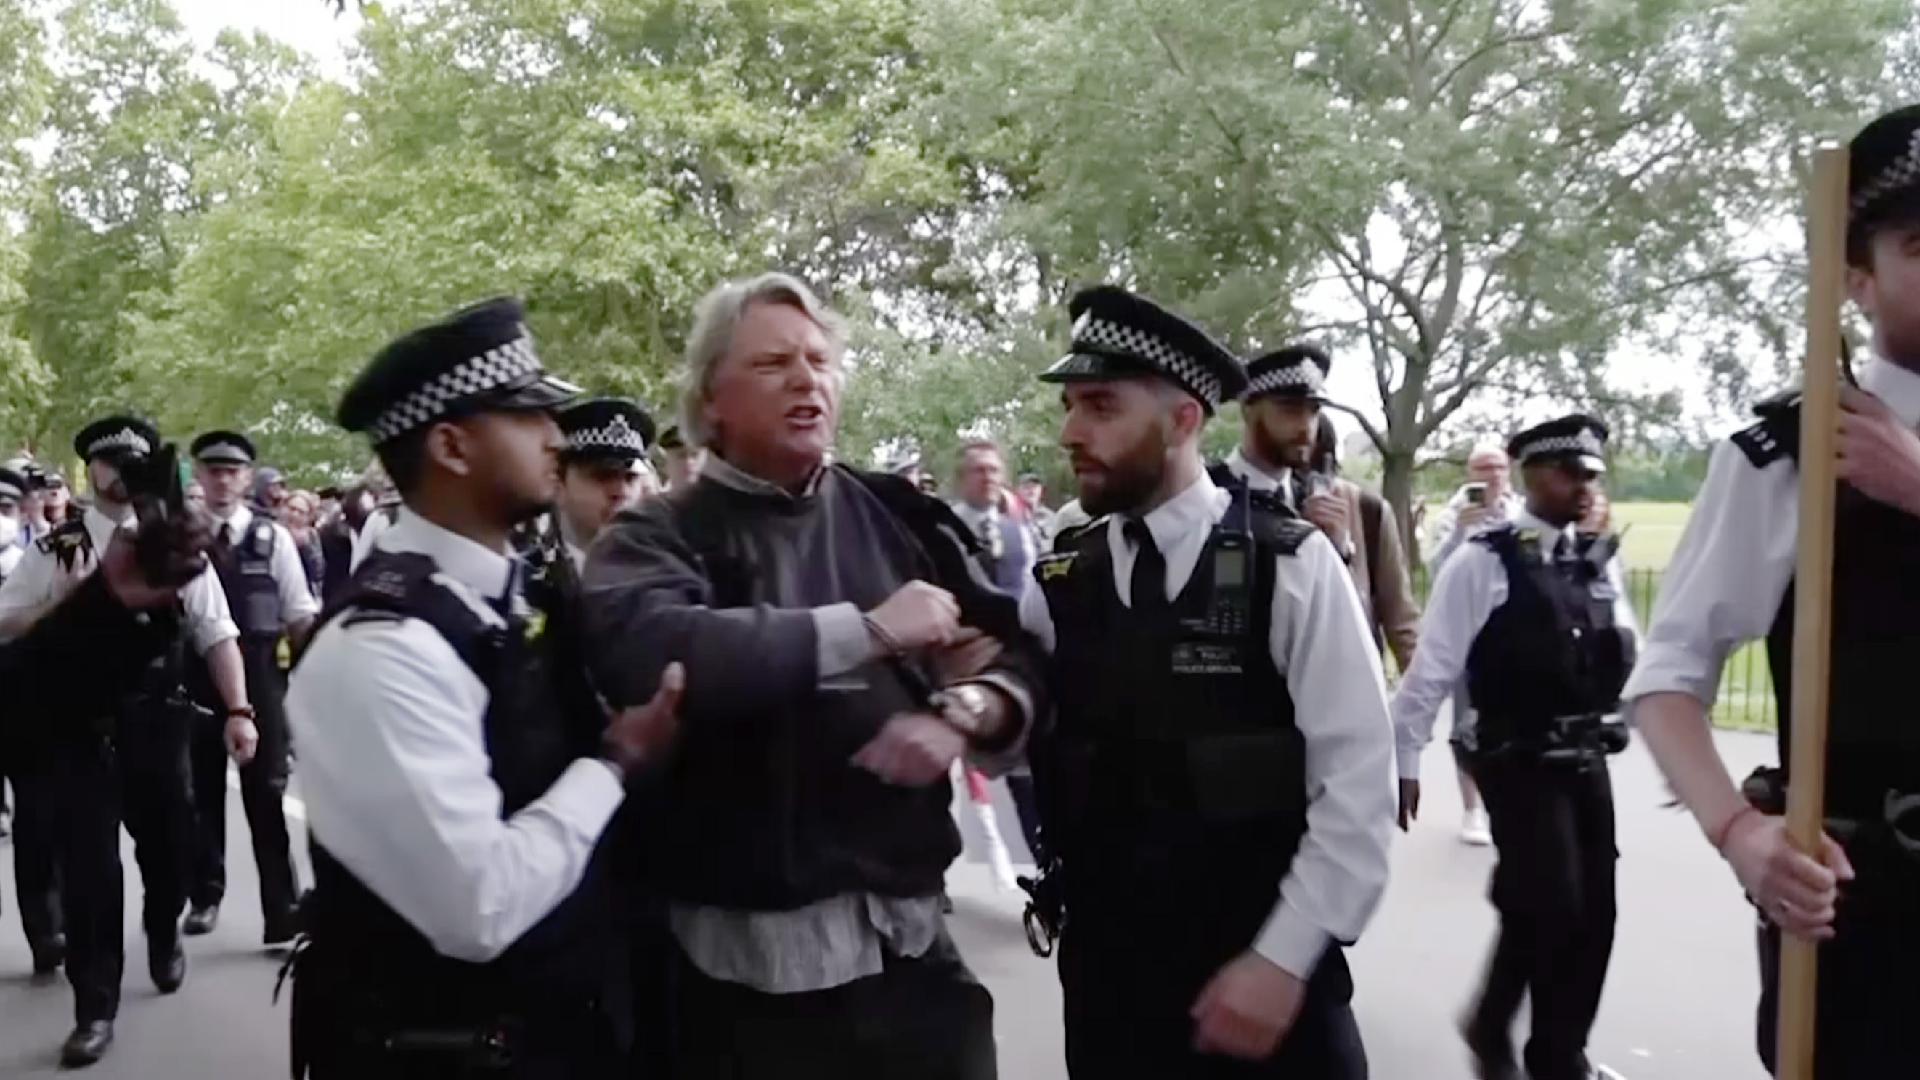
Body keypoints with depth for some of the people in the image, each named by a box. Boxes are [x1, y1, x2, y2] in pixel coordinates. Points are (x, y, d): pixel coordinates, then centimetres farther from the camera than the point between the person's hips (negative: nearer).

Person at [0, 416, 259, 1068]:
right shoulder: (57, 550, 2)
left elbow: (216, 635, -1)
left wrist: (238, 710, -10)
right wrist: (65, 603, -15)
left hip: (158, 721, 1)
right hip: (79, 724, -1)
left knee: (168, 842, 14)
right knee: (86, 861, 1)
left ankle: (164, 938, 46)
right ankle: (95, 1008, 13)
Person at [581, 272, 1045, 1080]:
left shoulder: (898, 515, 7)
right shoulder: (658, 539, -4)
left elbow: (1016, 651, 8)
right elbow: (647, 656, -25)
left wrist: (964, 712, -14)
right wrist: (870, 629, -21)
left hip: (914, 931, 4)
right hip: (755, 956, -3)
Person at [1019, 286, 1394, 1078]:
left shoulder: (1290, 565, -8)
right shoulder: (1058, 584, 2)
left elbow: (1357, 777, -10)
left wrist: (1283, 959, -13)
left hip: (1266, 971, -3)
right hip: (1104, 974, 3)